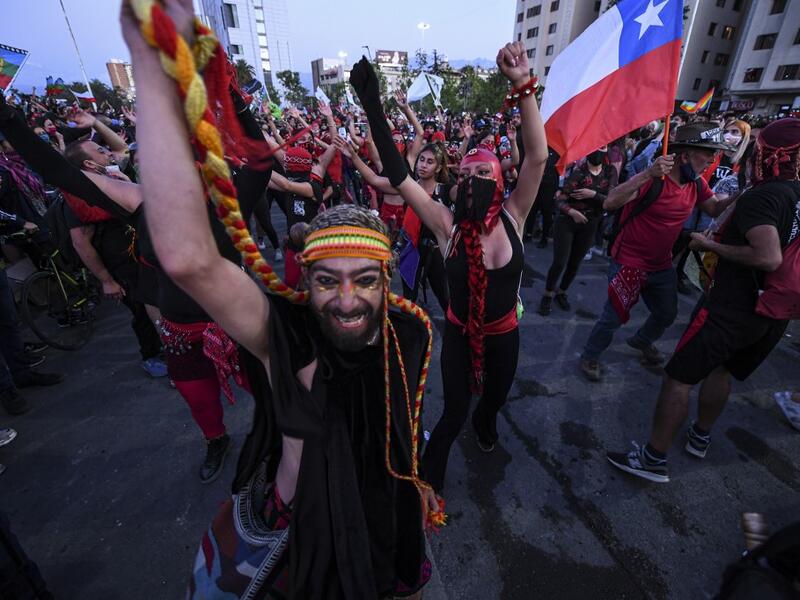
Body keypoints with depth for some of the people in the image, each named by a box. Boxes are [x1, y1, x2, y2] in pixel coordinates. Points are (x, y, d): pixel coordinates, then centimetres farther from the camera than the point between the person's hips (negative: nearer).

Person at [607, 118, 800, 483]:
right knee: (722, 369, 24)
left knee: (678, 377, -3)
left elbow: (769, 258, -29)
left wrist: (711, 246, -17)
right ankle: (700, 438, 41)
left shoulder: (763, 196, -16)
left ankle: (654, 459, 4)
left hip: (732, 308, -9)